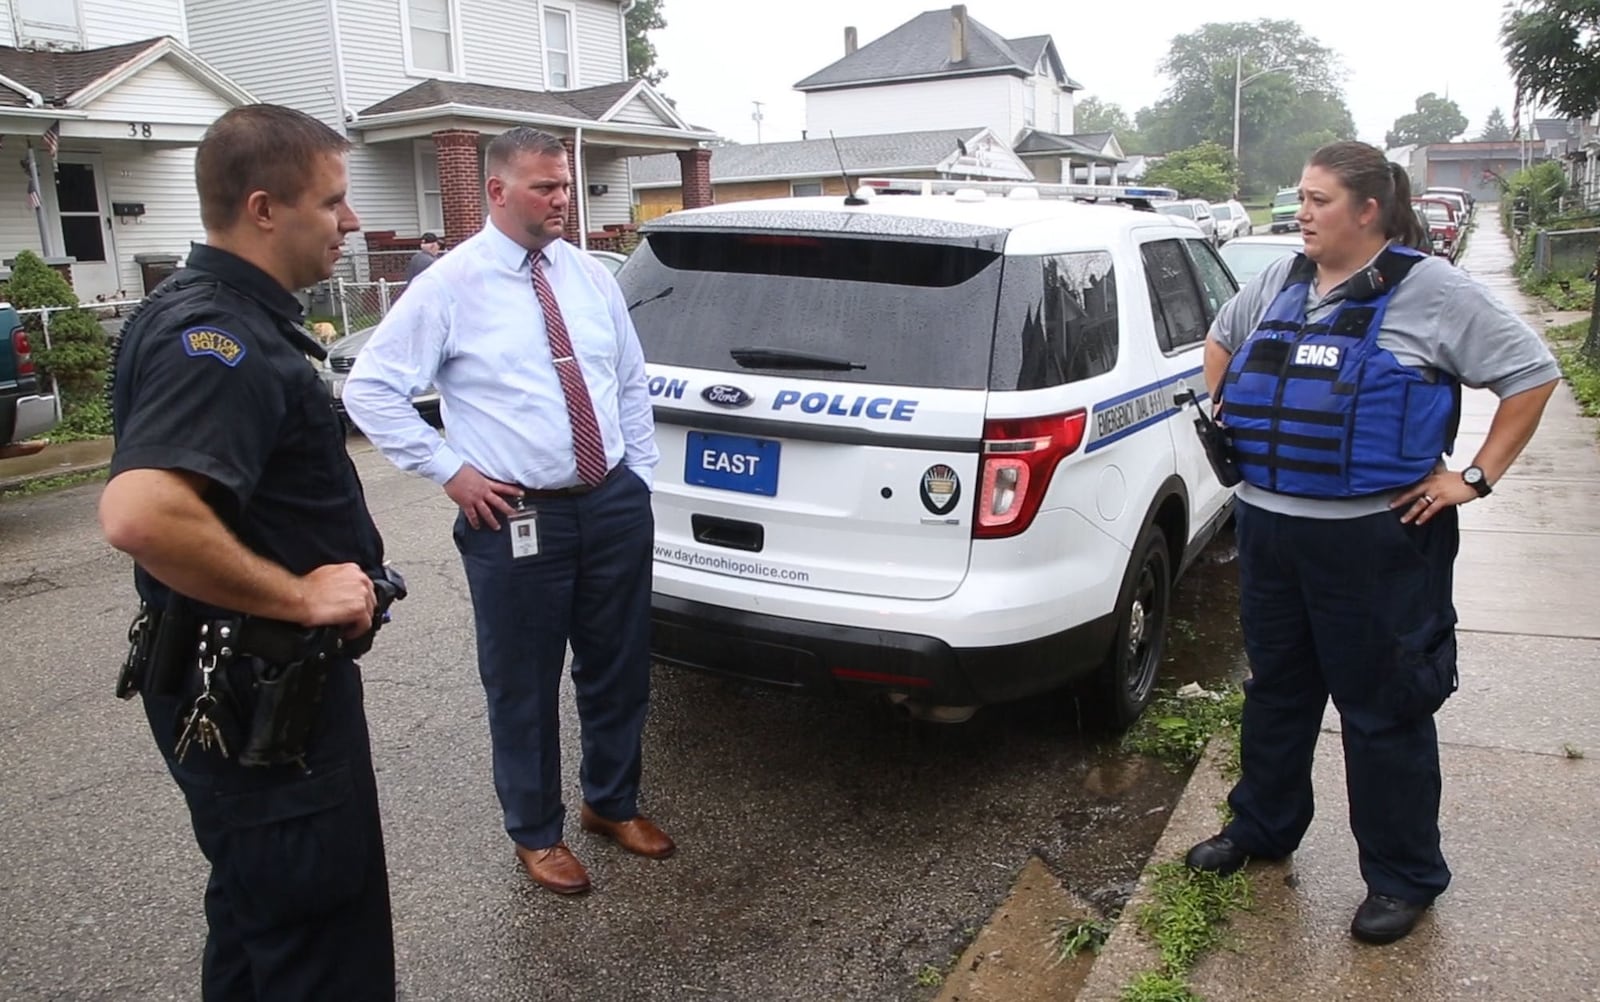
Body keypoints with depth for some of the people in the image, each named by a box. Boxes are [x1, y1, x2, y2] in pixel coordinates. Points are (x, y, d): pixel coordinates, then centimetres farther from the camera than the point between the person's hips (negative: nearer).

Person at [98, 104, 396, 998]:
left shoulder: (233, 319, 10)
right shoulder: (218, 339, -22)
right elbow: (140, 516, -38)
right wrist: (299, 595, -26)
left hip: (259, 684, 10)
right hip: (251, 696, -10)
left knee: (260, 914, 26)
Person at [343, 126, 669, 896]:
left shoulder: (591, 276, 8)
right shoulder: (451, 285, -6)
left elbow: (631, 381, 16)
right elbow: (369, 388, -5)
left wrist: (640, 476, 11)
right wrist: (451, 471, -9)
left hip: (615, 506, 5)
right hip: (518, 519, -4)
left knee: (619, 670, 17)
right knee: (523, 686, 9)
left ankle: (613, 802, 40)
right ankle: (535, 833, 31)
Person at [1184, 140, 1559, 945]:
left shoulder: (1430, 291, -8)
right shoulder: (1280, 281, 9)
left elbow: (1532, 374, -5)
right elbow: (1221, 338, 28)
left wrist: (1476, 478, -9)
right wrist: (1224, 412, 16)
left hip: (1376, 539, -6)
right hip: (1268, 527, 6)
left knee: (1383, 710, 6)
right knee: (1276, 690, 20)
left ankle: (1404, 878, 24)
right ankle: (1261, 827, 39)